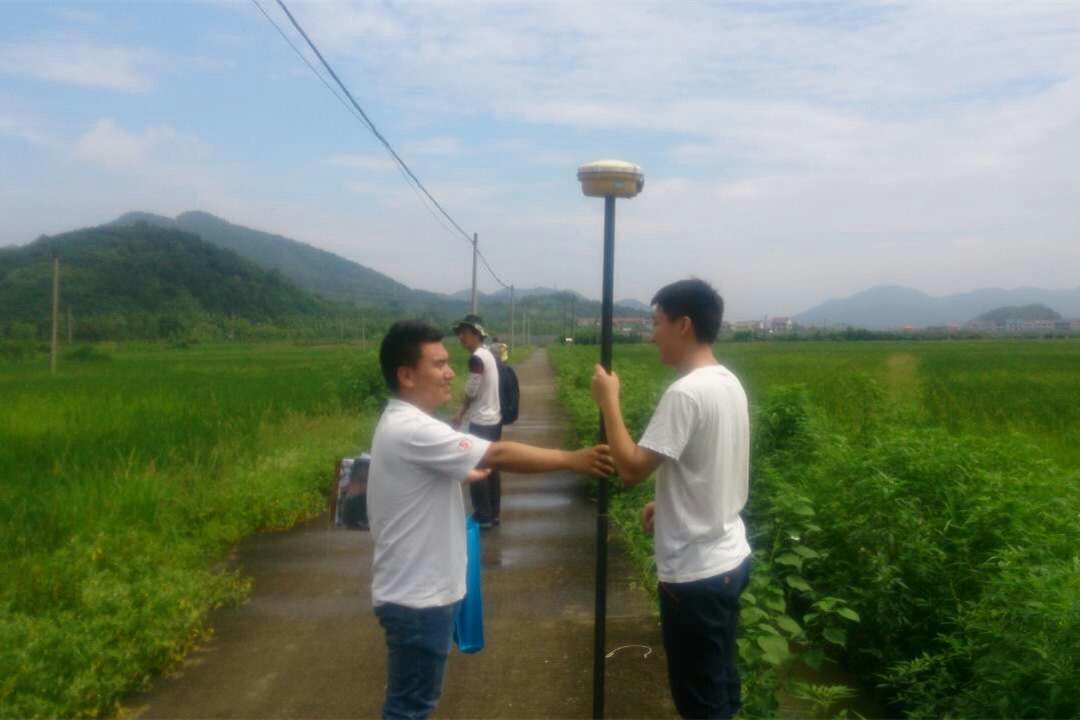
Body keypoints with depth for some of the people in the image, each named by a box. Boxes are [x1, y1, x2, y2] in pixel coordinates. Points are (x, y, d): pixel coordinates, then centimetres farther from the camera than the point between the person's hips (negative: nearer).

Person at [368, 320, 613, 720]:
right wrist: (572, 460, -21)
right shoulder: (411, 430, -26)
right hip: (416, 596, -10)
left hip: (419, 589, 10)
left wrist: (465, 473, 26)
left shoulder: (403, 423, 9)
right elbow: (499, 454, -27)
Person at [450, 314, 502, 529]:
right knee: (491, 467, 14)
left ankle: (483, 517, 6)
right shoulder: (488, 354, 10)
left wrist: (460, 415, 1)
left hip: (481, 422, -9)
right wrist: (465, 408, 13)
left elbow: (471, 392, -14)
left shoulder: (476, 358, -18)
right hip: (494, 419, 9)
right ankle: (493, 514, 22)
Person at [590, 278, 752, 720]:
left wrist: (609, 401, -14)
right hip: (729, 559, 9)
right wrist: (666, 503, 15)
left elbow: (631, 469, -24)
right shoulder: (729, 384, 6)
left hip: (695, 573, -9)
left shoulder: (686, 392, -24)